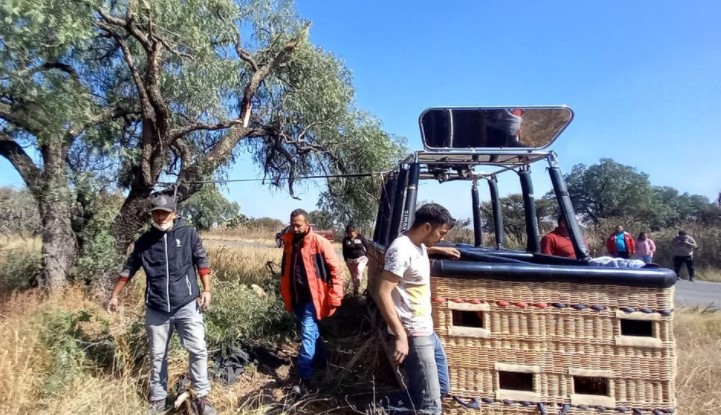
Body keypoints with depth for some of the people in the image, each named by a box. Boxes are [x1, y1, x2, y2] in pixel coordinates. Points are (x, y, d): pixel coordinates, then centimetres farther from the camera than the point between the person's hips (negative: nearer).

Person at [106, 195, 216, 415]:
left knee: (198, 349, -6)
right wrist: (114, 296, 15)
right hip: (156, 309, 3)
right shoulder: (144, 241, 5)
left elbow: (202, 262, 2)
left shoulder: (189, 234, -1)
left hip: (187, 304, -2)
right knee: (157, 355, 12)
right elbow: (129, 268, 14)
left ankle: (202, 397, 8)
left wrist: (206, 290, -5)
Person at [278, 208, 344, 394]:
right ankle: (320, 359, 42)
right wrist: (285, 295, 19)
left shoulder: (320, 243, -15)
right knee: (311, 331, 21)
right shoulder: (289, 242, 4)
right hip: (296, 298, 6)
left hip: (312, 298, -6)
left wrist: (334, 298, -17)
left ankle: (305, 378, -3)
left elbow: (335, 270, -14)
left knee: (307, 335, -8)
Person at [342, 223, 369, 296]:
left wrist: (368, 257, 0)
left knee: (359, 270, -28)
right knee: (353, 276, 11)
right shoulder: (345, 240, -2)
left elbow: (368, 247, 0)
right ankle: (355, 288, 30)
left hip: (361, 258, -3)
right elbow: (344, 251, 9)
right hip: (350, 260, 3)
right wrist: (346, 260, 7)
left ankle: (356, 288, -23)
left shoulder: (361, 237, -8)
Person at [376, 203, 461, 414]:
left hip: (427, 331, 10)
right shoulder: (402, 249, -20)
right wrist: (401, 335, -28)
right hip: (413, 335, -10)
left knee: (441, 389, 21)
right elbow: (383, 294, -25)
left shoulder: (418, 245, 8)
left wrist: (439, 250, 25)